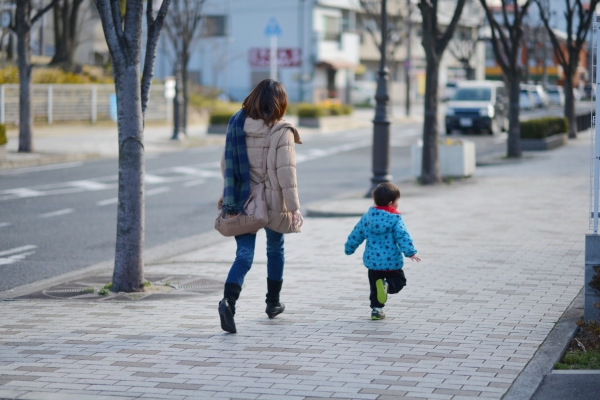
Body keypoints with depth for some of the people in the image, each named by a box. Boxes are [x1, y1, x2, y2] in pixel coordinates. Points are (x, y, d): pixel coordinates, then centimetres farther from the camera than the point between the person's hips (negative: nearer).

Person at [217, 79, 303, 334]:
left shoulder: (237, 124, 1)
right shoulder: (281, 131, -13)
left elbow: (226, 163, 9)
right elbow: (286, 171, -17)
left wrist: (229, 193, 21)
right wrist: (294, 207, -14)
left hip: (241, 200, 3)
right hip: (272, 202, -3)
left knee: (244, 255, 0)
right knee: (275, 249, 21)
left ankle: (228, 301, -25)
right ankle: (273, 303, 34)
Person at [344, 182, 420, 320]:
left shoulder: (367, 217, 3)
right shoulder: (395, 219, -10)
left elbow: (356, 235, 11)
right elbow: (402, 236, -21)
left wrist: (349, 248, 25)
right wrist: (410, 252, -25)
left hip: (373, 261, 4)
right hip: (392, 261, -4)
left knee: (374, 286, 19)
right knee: (399, 280, 12)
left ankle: (376, 309, 11)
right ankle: (387, 285, -20)